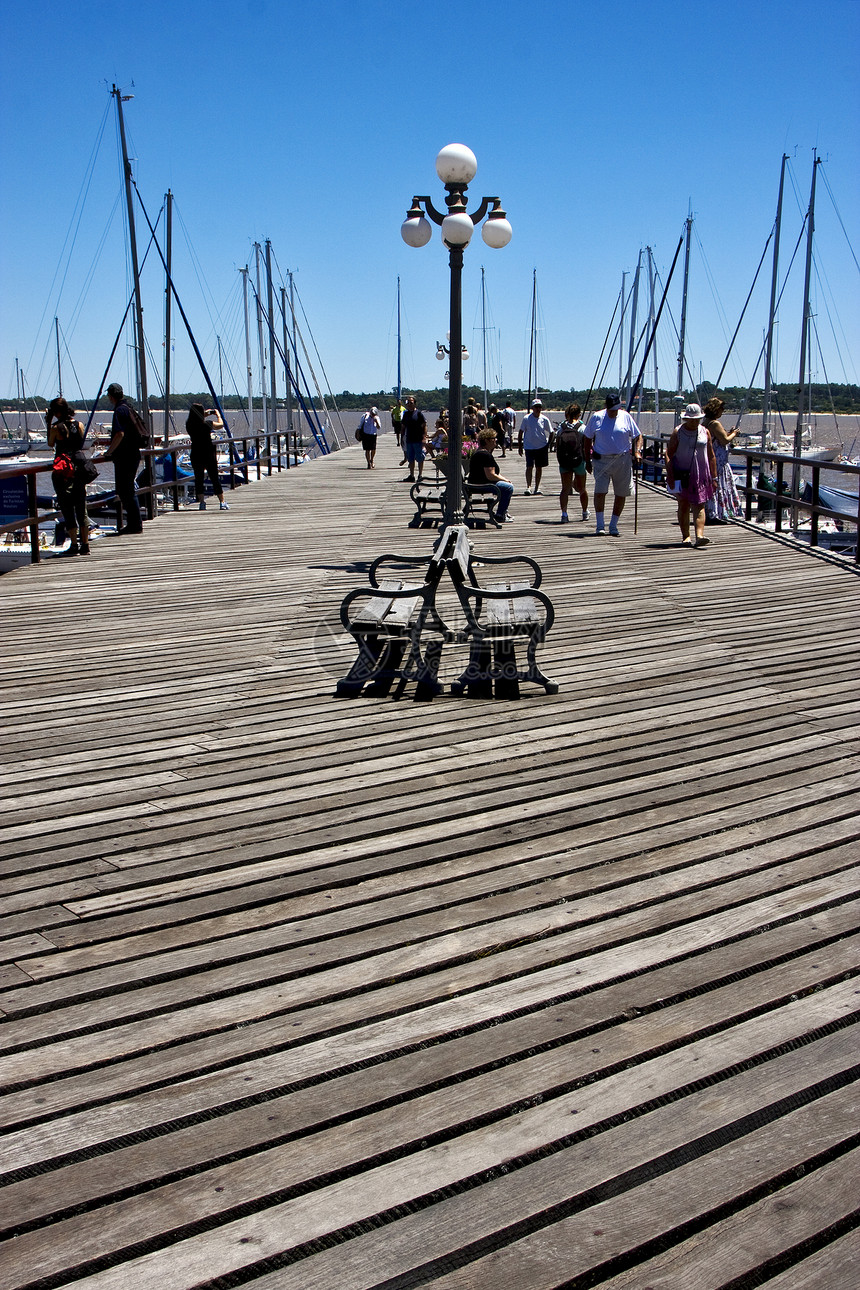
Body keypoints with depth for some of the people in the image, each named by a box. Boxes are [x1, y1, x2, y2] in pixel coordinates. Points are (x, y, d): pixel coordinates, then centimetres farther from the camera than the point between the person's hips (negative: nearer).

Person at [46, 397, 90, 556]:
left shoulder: (56, 428, -9)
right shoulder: (79, 425, 3)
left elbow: (50, 444, 7)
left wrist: (49, 425, 8)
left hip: (63, 470, -4)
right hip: (79, 469, 4)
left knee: (67, 509, 1)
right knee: (81, 509, 8)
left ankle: (74, 545, 0)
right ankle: (85, 545, 8)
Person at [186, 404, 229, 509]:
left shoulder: (189, 425, -5)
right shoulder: (208, 424, -12)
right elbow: (220, 425, 7)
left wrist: (205, 415, 25)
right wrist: (217, 414, 23)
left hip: (195, 455, 2)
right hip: (209, 454, -2)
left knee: (198, 479, 9)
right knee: (215, 478, 6)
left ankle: (201, 502, 4)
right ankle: (222, 502, 5)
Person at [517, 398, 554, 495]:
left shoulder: (545, 419, 1)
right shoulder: (526, 419, -4)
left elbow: (551, 433, 11)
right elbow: (521, 432, 3)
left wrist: (548, 444, 2)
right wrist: (519, 446, 1)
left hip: (542, 447, 2)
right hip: (529, 446, -2)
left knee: (539, 468, 8)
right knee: (529, 466, -12)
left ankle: (537, 487, 16)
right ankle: (528, 486, -12)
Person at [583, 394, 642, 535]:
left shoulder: (626, 417, 4)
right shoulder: (596, 417, 4)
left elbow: (638, 436, 10)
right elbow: (587, 438, 11)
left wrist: (637, 452, -6)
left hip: (622, 460, 1)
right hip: (602, 461, -1)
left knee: (621, 494, 4)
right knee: (600, 492, -12)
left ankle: (613, 526, 17)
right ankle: (600, 525, -3)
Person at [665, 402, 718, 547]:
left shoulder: (705, 432, 8)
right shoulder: (677, 432, 1)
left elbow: (711, 456, 12)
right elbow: (668, 454, -3)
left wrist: (714, 478, 8)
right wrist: (670, 476, -13)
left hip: (700, 474, 1)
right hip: (681, 474, -1)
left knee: (699, 505, -9)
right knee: (683, 505, 2)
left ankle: (699, 535, -21)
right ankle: (685, 537, 8)